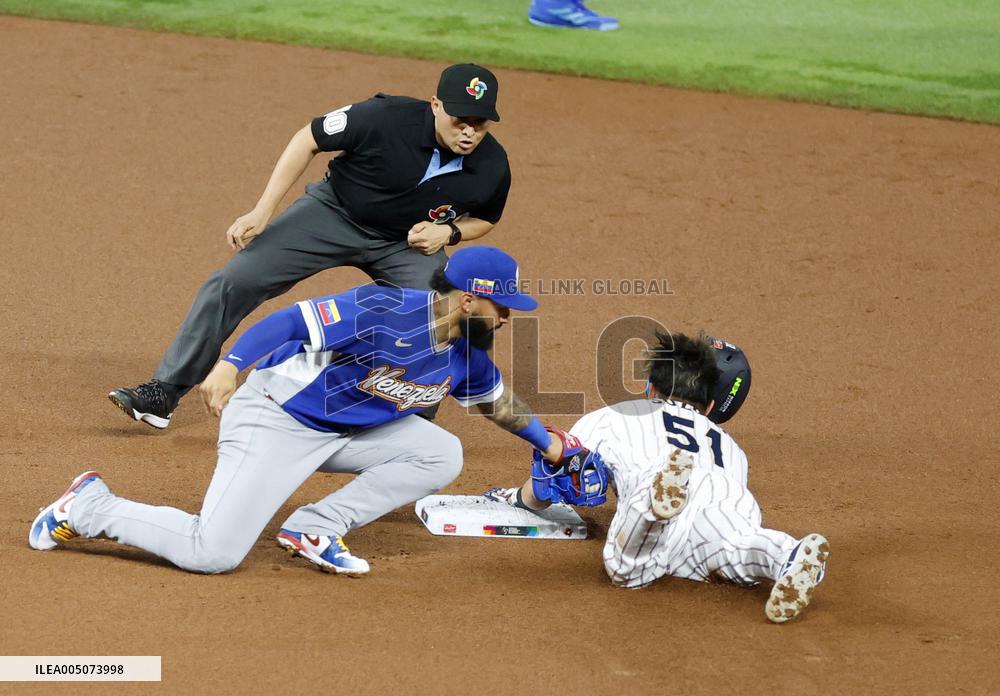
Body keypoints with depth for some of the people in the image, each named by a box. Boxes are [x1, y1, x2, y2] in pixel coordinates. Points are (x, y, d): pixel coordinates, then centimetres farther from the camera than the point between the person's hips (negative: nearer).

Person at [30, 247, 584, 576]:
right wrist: (231, 363, -34)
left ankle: (316, 529, -4)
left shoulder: (465, 355, 1)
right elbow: (294, 320, -26)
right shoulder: (386, 312, -26)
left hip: (347, 431, 9)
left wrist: (550, 445, 28)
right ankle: (91, 507, 3)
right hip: (277, 419, -9)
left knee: (442, 454, -5)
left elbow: (498, 400, 21)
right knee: (213, 554, -19)